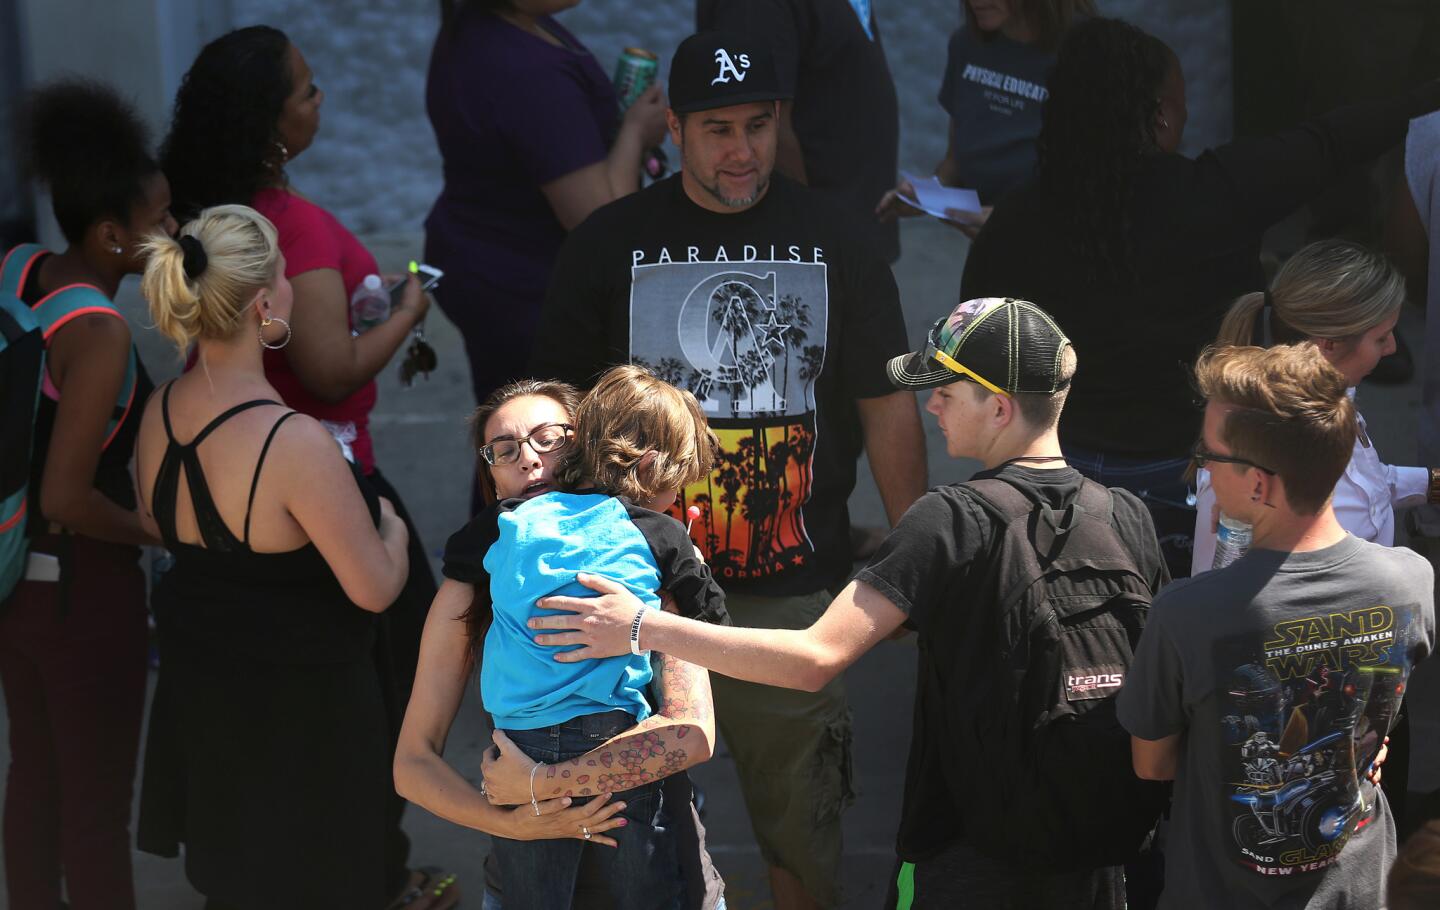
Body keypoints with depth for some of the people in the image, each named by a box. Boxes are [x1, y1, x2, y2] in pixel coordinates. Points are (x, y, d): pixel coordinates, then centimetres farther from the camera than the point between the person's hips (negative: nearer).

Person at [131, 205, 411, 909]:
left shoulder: (160, 411, -7)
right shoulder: (293, 442, -32)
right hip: (299, 705, -7)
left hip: (196, 687, 7)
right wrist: (390, 527, -4)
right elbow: (374, 588, -24)